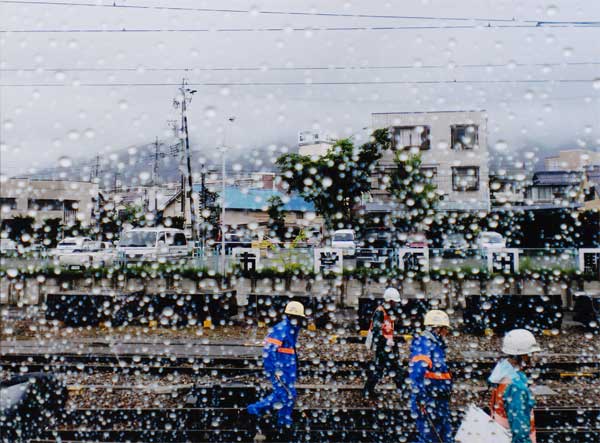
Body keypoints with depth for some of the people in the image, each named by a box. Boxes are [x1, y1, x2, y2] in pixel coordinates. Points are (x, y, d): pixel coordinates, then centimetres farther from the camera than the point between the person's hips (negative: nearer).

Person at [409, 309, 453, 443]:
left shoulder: (437, 345, 16)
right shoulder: (424, 344, -16)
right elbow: (416, 372, -26)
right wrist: (420, 398, -31)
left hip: (440, 402, 10)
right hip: (427, 403, -10)